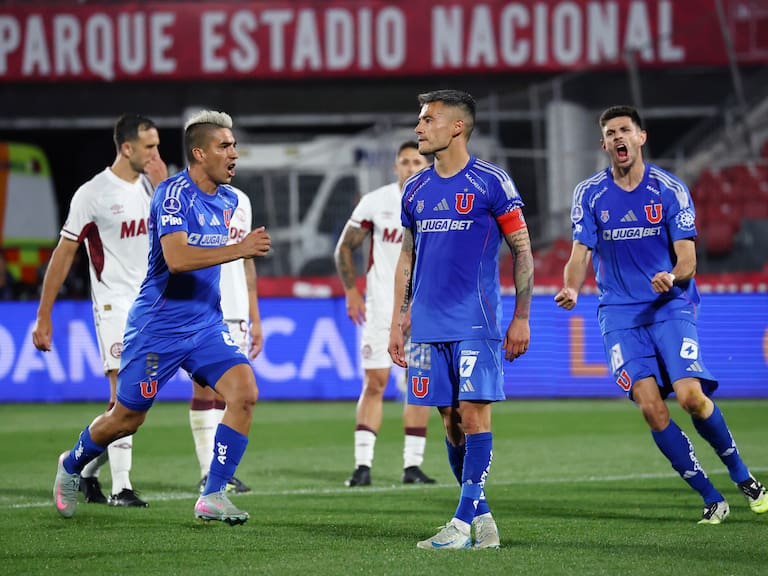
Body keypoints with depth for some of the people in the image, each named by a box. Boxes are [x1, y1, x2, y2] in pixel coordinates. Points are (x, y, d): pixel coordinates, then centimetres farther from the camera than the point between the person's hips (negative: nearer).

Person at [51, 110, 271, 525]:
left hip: (206, 326, 6)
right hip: (158, 328, -6)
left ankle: (213, 496, -10)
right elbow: (177, 258, -32)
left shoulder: (228, 200, 8)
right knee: (127, 418, 6)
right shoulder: (174, 193, -18)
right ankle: (72, 465, 36)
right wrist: (239, 249, -33)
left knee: (244, 392, -16)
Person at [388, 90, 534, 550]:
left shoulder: (491, 182, -4)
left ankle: (463, 522, -11)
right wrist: (397, 322, 14)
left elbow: (523, 252, -1)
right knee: (451, 420, 6)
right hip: (429, 326, 6)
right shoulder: (416, 189, 12)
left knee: (474, 413, -10)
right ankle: (482, 517, 14)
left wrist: (521, 318, -6)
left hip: (476, 323, -6)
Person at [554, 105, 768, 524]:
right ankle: (710, 498, -3)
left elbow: (687, 258, -2)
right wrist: (571, 289, -21)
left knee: (691, 396, -19)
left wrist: (672, 277, -26)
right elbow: (581, 254, 0)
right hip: (619, 313, 1)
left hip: (671, 305, -1)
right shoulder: (589, 194, 4)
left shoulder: (670, 189, 0)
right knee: (651, 406, -15)